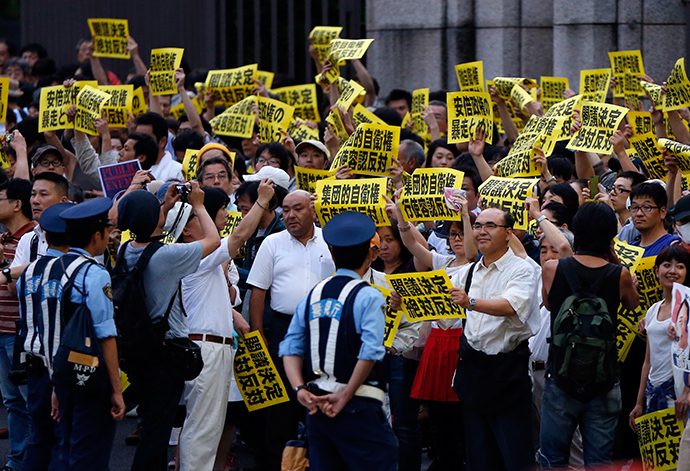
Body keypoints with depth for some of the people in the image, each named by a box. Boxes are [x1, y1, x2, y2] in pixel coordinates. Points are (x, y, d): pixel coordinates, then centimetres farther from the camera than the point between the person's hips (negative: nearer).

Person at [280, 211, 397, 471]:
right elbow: (370, 352, -18)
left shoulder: (312, 296, 11)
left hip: (317, 405, 6)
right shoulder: (368, 297, -8)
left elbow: (291, 347, 7)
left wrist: (300, 389, -1)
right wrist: (345, 396, -12)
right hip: (358, 408, -6)